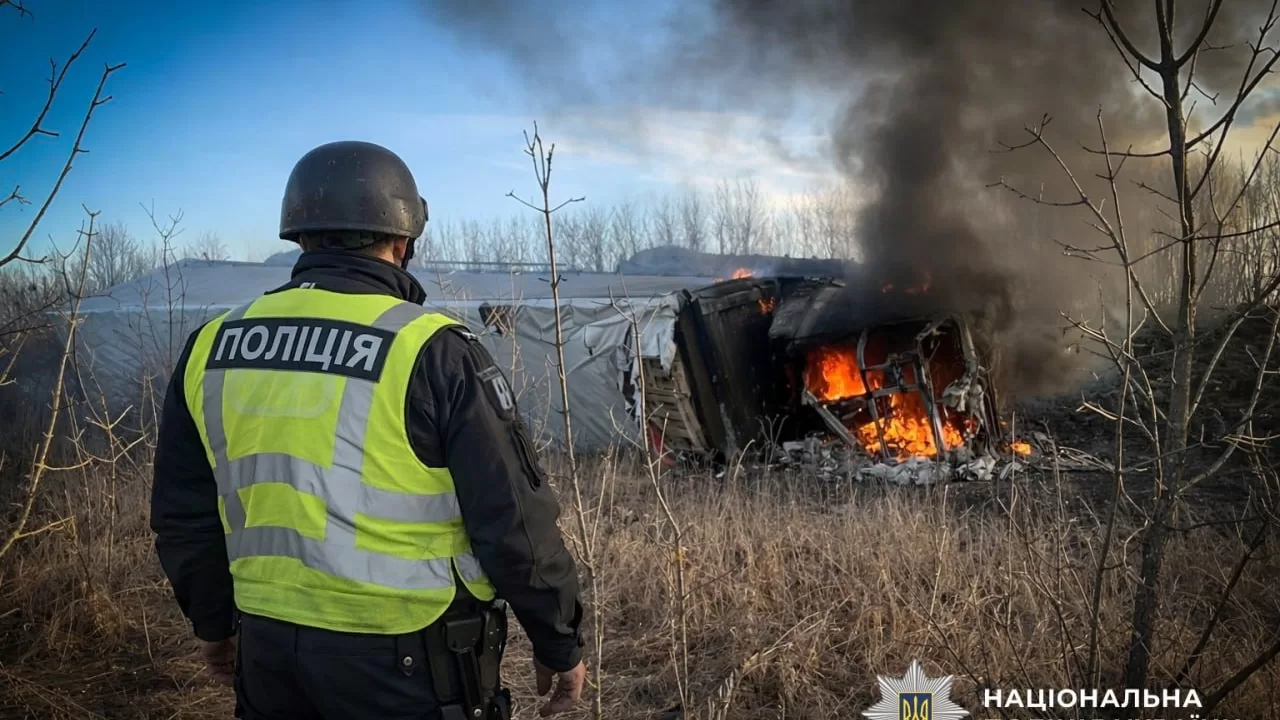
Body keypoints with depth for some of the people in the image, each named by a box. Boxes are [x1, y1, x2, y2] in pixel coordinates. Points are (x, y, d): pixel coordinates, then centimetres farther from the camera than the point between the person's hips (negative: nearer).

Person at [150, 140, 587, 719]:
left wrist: (214, 622, 25)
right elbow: (514, 524, -12)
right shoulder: (432, 353, -15)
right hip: (405, 658, -4)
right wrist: (560, 643, 1)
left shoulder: (211, 348, 1)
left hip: (268, 647, 5)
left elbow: (184, 516, 10)